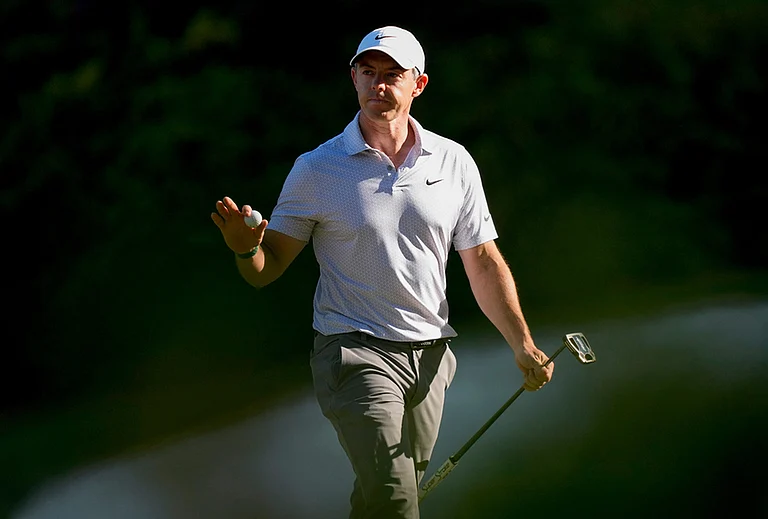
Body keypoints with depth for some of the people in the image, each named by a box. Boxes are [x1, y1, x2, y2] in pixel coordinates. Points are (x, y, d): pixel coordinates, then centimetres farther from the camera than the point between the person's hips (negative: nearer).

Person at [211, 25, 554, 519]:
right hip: (355, 350, -4)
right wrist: (246, 249, -25)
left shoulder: (454, 163, 5)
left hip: (429, 355, 4)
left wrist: (523, 343, 0)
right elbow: (266, 270, -2)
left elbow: (484, 262, 9)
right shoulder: (317, 169, -3)